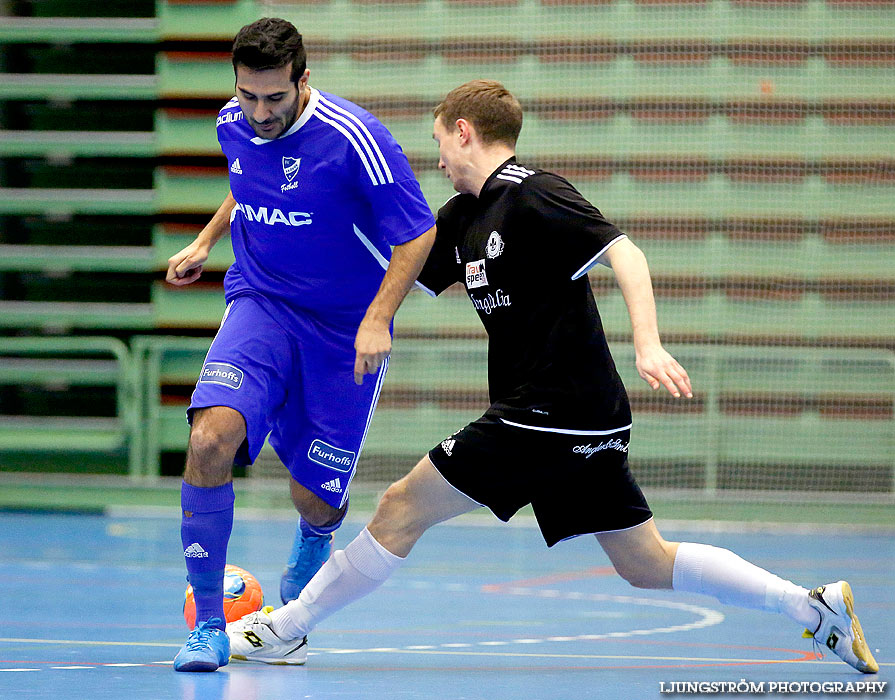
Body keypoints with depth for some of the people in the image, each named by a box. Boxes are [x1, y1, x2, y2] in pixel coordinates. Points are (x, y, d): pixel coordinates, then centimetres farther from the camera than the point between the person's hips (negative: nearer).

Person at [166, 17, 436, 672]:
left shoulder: (354, 138, -20)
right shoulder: (233, 126, -2)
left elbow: (418, 231, -14)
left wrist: (377, 320, -21)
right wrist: (206, 241, 17)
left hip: (345, 326, -3)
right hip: (260, 306, 3)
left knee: (317, 498, 1)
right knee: (211, 439, -24)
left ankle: (312, 546, 43)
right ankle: (209, 625, -14)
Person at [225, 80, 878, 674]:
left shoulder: (532, 196, -11)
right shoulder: (463, 216, 16)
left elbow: (624, 253, -21)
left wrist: (649, 344, -33)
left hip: (547, 415, -9)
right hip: (588, 422, 9)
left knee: (403, 508, -1)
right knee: (647, 564, 9)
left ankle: (287, 629, 9)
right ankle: (817, 605, 6)